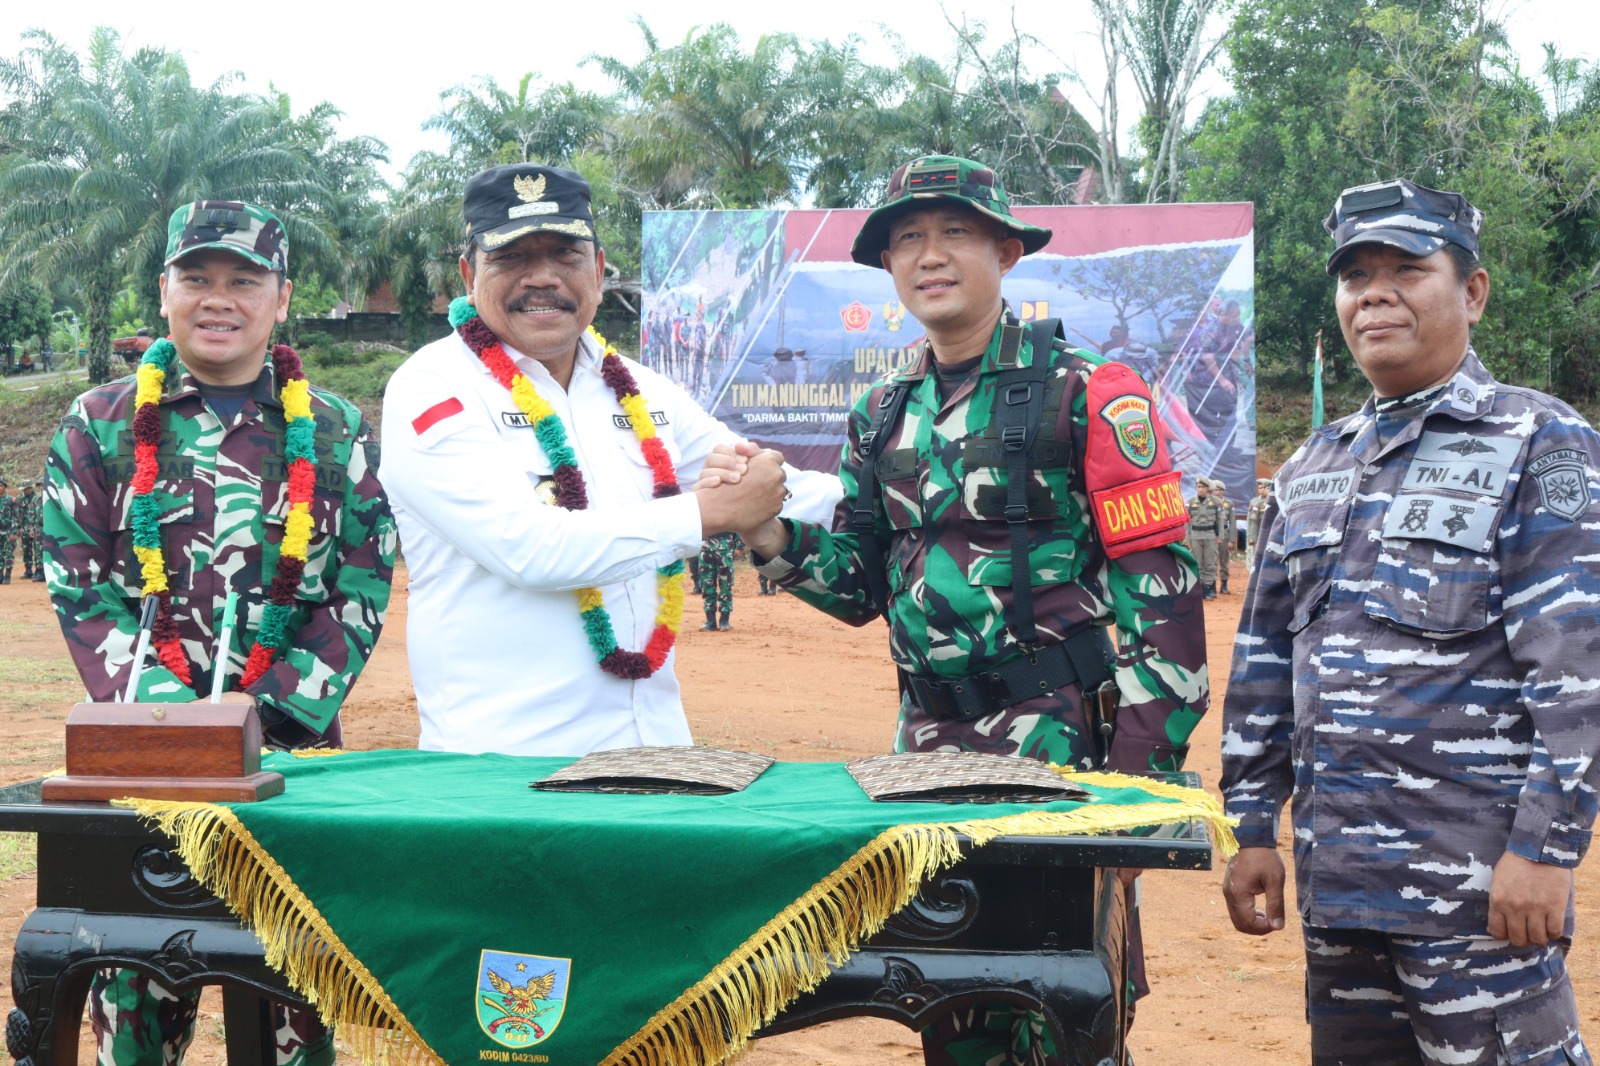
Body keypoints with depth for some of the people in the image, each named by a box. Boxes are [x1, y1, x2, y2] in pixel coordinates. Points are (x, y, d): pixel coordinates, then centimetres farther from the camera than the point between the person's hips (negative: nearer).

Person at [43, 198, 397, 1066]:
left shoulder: (339, 434, 6)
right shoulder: (99, 426, 5)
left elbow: (361, 594, 2)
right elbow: (81, 589, 0)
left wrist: (277, 717, -11)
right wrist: (161, 717, -12)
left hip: (296, 748, 0)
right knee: (135, 957, 3)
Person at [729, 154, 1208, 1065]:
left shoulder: (1085, 396, -6)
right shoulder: (882, 416, 12)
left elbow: (1160, 588, -9)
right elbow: (862, 585, 15)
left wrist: (1146, 765, -15)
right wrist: (776, 539, -4)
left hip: (1057, 739, -6)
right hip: (929, 740, 6)